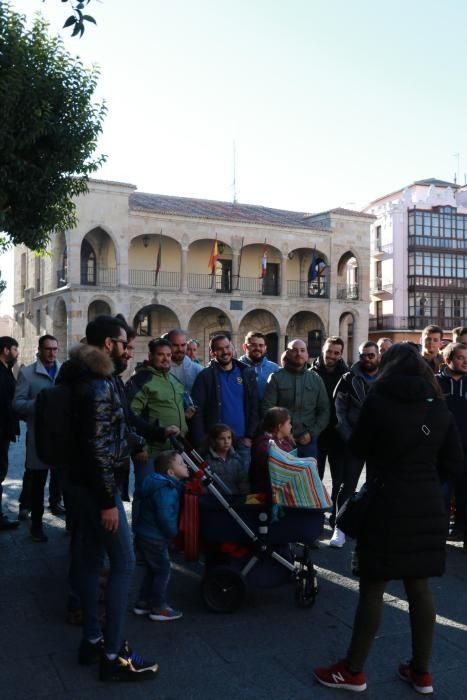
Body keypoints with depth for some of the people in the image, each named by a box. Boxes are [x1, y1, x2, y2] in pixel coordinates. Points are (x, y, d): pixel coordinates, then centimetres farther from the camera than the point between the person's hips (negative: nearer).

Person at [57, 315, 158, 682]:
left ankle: (92, 640, 27)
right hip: (96, 484, -10)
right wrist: (109, 500, -22)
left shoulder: (91, 378, 11)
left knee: (90, 558, 15)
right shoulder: (99, 385, -21)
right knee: (123, 562, -5)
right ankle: (113, 655, 2)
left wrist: (141, 442, 27)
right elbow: (98, 448, -24)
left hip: (84, 482, 10)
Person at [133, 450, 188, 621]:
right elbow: (165, 517, -29)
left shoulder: (168, 486, 8)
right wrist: (173, 532, -14)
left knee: (152, 570, 20)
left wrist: (171, 532, 16)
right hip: (154, 538, -10)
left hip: (145, 535, 10)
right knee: (162, 571, 2)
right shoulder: (166, 490, -24)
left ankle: (142, 604, 29)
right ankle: (158, 608, 11)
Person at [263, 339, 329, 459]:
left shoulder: (316, 379, 11)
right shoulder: (276, 377, 1)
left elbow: (324, 411, 10)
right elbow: (267, 409, -3)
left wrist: (312, 433, -2)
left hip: (308, 441, 3)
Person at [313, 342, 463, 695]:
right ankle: (421, 671, 25)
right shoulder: (440, 407, 4)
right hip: (429, 506, 5)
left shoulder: (379, 400, -7)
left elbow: (359, 448, 3)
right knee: (420, 586, 14)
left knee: (373, 587, 4)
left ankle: (353, 670, 16)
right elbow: (455, 463, 6)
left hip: (389, 505, -5)